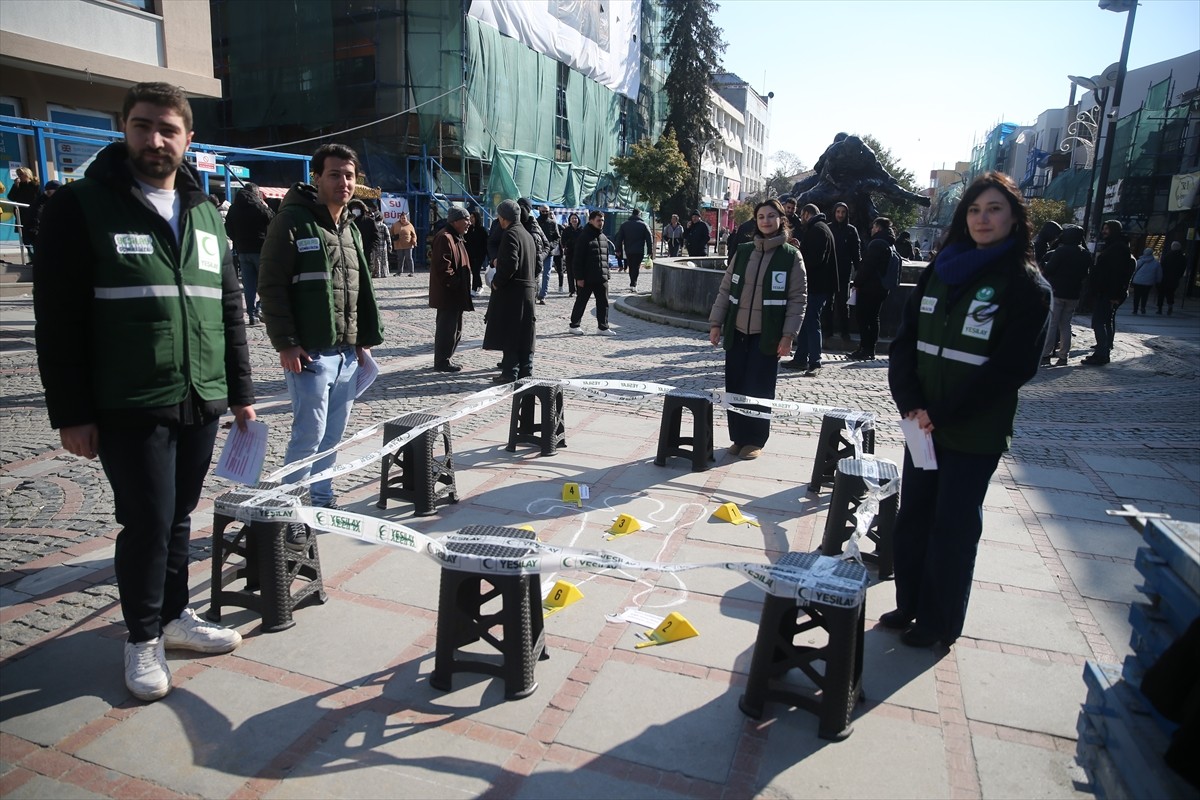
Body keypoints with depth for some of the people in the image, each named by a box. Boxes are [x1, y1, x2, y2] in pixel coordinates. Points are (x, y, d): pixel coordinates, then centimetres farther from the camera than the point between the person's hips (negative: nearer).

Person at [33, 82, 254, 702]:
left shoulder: (204, 213, 12)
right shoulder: (81, 206, -4)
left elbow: (229, 308, 14)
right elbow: (58, 318, -7)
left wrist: (240, 391, 11)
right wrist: (70, 412, -10)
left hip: (201, 402, 5)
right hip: (129, 408, -4)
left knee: (179, 516, 15)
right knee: (147, 521, 1)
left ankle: (174, 615, 32)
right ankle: (143, 638, 21)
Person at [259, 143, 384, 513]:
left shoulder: (351, 228, 16)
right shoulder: (293, 220, -7)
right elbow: (271, 285, -11)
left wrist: (365, 339, 15)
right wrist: (285, 343, -15)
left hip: (347, 353, 7)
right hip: (309, 353, -7)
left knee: (334, 433, 13)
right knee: (310, 433, -6)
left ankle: (322, 498, 28)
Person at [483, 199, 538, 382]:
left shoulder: (510, 234, -12)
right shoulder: (528, 234, 16)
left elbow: (509, 264, -23)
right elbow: (536, 264, 20)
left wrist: (496, 282, -12)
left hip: (511, 292, -9)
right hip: (528, 291, 9)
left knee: (508, 334, -3)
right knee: (524, 335, 11)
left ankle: (510, 374, -1)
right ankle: (525, 372, 16)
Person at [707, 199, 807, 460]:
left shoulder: (791, 256, -2)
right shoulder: (743, 251, 8)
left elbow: (797, 298, -5)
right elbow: (726, 289, 10)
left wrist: (788, 335, -12)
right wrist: (716, 323, 3)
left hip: (767, 335, -4)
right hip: (736, 331, 4)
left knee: (759, 390, 1)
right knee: (735, 387, 6)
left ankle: (755, 440, 14)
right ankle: (738, 437, 19)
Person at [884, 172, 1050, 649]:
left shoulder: (1026, 286, -7)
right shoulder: (941, 271, 8)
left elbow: (1010, 367, -14)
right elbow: (905, 341, 3)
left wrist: (941, 413, -16)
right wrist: (911, 404, -10)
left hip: (974, 433, -5)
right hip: (923, 425, 5)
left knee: (953, 526, 5)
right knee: (912, 516, 13)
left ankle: (939, 623, 22)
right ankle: (910, 605, 31)